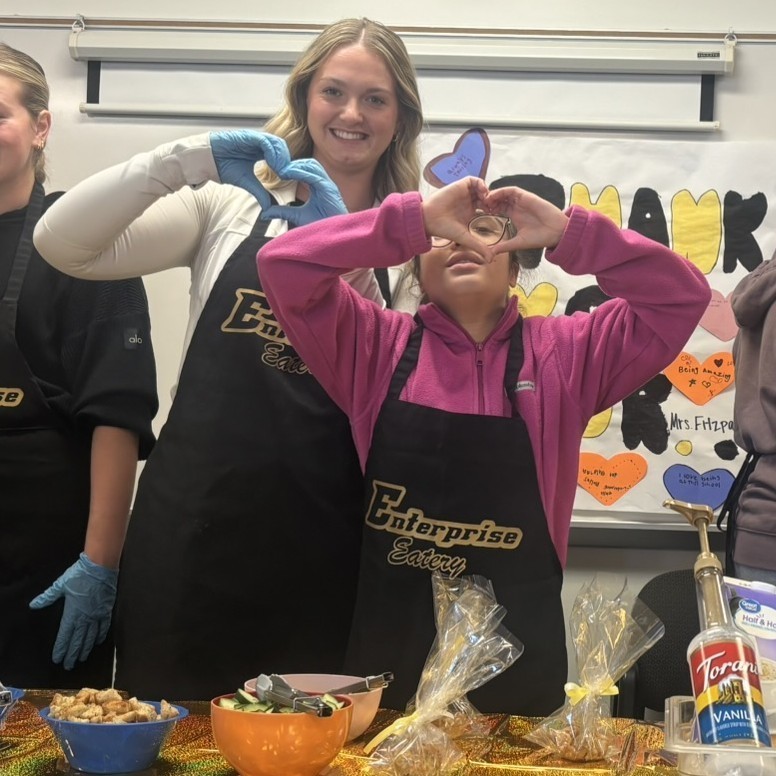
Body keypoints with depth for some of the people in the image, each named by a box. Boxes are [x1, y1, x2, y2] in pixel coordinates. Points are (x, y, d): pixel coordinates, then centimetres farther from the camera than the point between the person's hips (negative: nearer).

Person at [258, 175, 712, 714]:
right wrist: (418, 217, -15)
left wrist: (567, 233, -13)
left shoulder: (566, 353, 4)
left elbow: (681, 297, -3)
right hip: (389, 637, 0)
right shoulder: (377, 344, 3)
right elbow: (284, 265, -9)